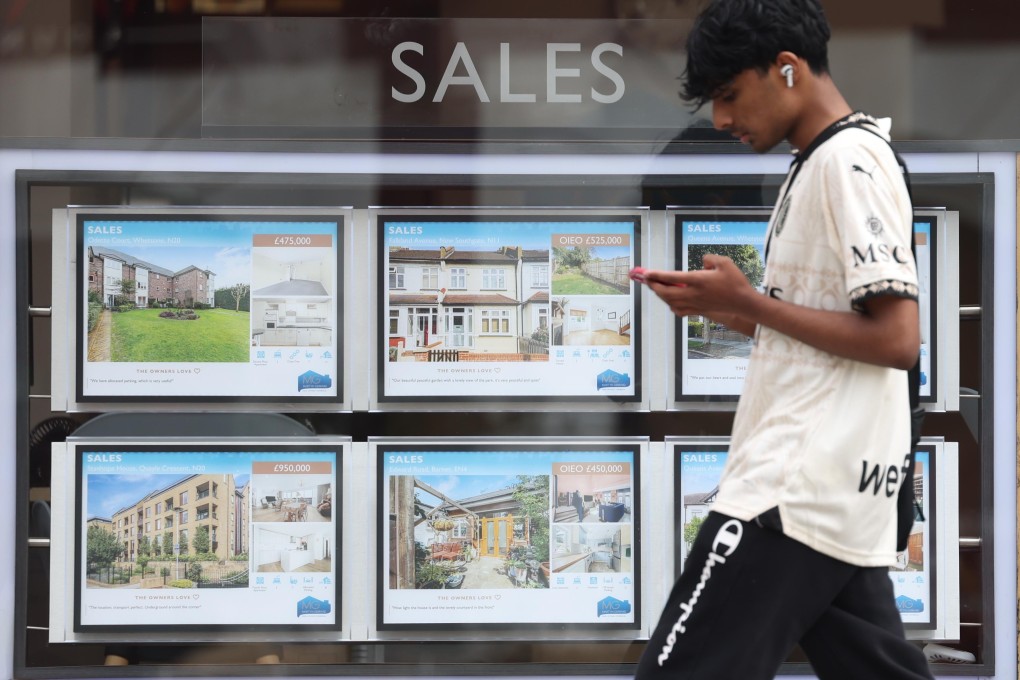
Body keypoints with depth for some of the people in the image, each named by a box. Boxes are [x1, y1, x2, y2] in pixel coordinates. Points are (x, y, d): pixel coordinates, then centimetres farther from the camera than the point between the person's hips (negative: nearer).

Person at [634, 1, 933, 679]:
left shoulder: (849, 159, -13)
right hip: (839, 492, 10)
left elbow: (896, 339, -19)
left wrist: (746, 301, -14)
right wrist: (719, 305, 8)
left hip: (804, 487, -10)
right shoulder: (823, 163, 18)